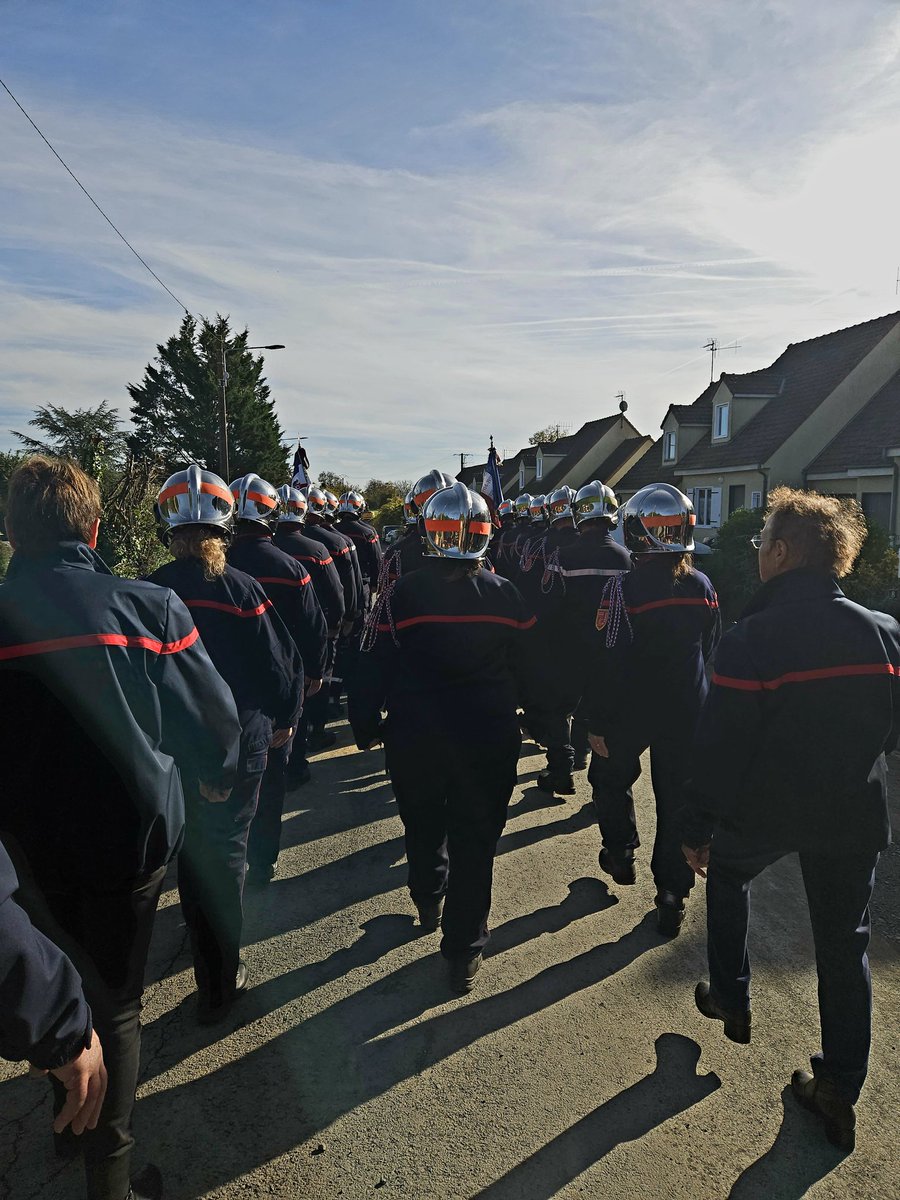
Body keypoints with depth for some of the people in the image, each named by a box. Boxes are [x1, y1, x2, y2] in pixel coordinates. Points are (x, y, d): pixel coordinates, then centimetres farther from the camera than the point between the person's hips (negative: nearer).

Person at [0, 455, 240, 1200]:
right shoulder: (147, 606, -17)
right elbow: (214, 712, -11)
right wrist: (217, 776, 10)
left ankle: (68, 1118, 48)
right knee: (115, 1004, 14)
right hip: (129, 832, -3)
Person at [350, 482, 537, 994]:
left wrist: (366, 724, 4)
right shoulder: (506, 595, -6)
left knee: (424, 826, 24)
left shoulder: (406, 593, -12)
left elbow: (378, 666, -9)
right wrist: (511, 712, 21)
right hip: (489, 736, 1)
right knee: (475, 841, 11)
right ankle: (465, 952, 20)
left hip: (417, 736, 0)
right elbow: (525, 669, 4)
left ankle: (430, 902, 47)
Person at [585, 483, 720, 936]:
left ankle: (621, 852, 34)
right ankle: (672, 897, 20)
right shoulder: (703, 587, -2)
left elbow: (609, 661, -19)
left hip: (632, 708, -4)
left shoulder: (625, 587, -19)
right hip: (687, 710, 4)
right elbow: (709, 649, 10)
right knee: (676, 799, 12)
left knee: (610, 779, 23)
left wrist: (598, 723, -11)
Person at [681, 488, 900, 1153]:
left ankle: (732, 1000, 36)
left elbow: (721, 745, -18)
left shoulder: (753, 638, -20)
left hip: (764, 807, -3)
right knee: (844, 943, 16)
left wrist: (698, 827, -9)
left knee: (728, 875, 27)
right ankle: (840, 1089, 27)